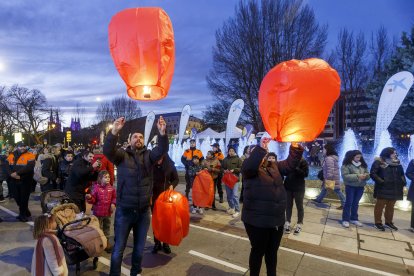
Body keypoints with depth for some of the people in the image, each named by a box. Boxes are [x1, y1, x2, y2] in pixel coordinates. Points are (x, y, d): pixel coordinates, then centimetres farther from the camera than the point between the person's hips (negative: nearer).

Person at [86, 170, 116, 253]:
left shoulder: (111, 188, -2)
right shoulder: (96, 188, -14)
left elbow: (114, 197, 7)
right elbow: (93, 200, -11)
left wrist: (113, 204, -8)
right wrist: (89, 197, -32)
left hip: (108, 212, 4)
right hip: (98, 212, -4)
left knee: (107, 227, 18)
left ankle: (107, 241, 34)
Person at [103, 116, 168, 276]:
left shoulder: (148, 156, 1)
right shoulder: (122, 155, -3)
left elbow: (162, 150, -16)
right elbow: (107, 150, -20)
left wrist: (162, 133, -34)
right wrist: (114, 132, -36)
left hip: (143, 211, 2)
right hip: (124, 211, -2)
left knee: (140, 247, 20)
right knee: (118, 248, 12)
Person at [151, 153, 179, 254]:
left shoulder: (170, 166, -8)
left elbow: (176, 179, 5)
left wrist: (172, 185, -14)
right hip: (154, 196, 0)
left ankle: (166, 243, 24)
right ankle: (157, 243, 24)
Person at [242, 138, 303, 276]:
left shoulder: (274, 166, 11)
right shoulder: (250, 169, -10)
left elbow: (290, 164, 7)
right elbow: (249, 165, -32)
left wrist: (295, 148, -6)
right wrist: (261, 148, -39)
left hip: (277, 219, 6)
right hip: (257, 220, -6)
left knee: (272, 251, 23)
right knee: (258, 251, 12)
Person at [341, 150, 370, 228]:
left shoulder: (363, 165, 8)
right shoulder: (346, 165, -11)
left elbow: (368, 174, 10)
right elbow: (345, 176, -19)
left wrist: (366, 176, -13)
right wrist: (357, 176, -25)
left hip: (360, 187, 5)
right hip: (350, 186, -5)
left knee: (356, 203, 14)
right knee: (348, 203, 0)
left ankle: (354, 219, 26)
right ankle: (345, 220, 8)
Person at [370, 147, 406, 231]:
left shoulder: (397, 163, 12)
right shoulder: (379, 162, -9)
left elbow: (402, 174, 17)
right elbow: (373, 173, -14)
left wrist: (403, 184, 7)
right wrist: (381, 181, -20)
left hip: (395, 189, 6)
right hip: (383, 189, -6)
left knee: (391, 206, 15)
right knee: (380, 206, 2)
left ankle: (388, 222, 29)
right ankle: (378, 222, 11)